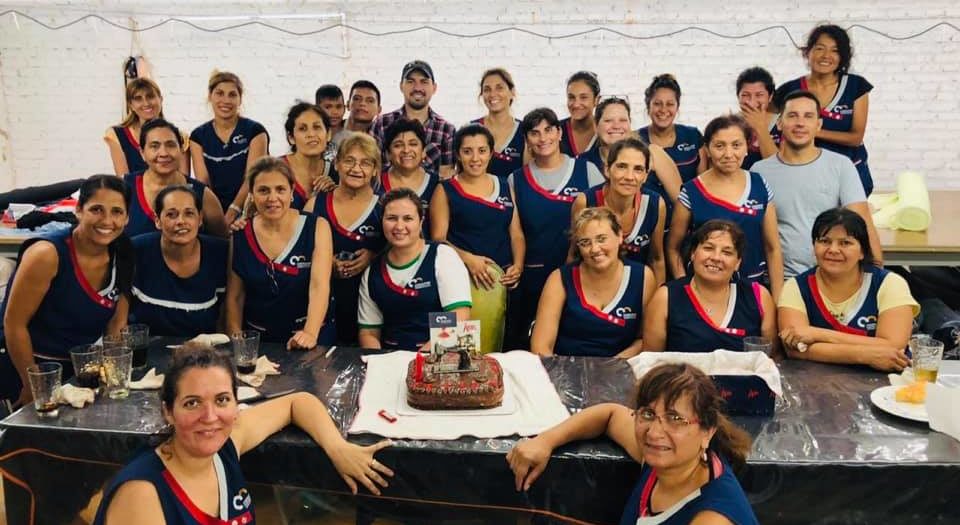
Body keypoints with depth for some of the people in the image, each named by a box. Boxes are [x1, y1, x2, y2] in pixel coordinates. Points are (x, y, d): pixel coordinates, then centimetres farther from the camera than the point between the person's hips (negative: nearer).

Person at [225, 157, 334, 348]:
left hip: (310, 339, -2)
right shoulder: (239, 236, 2)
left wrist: (311, 333, -29)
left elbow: (320, 285, -16)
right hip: (257, 340, 2)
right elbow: (234, 296, 6)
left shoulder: (317, 228, -4)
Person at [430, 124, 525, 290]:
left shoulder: (505, 187, 11)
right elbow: (438, 238, -6)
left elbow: (516, 234, 10)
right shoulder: (445, 191, 0)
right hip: (463, 276, -3)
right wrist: (468, 259, -21)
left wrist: (518, 265, -7)